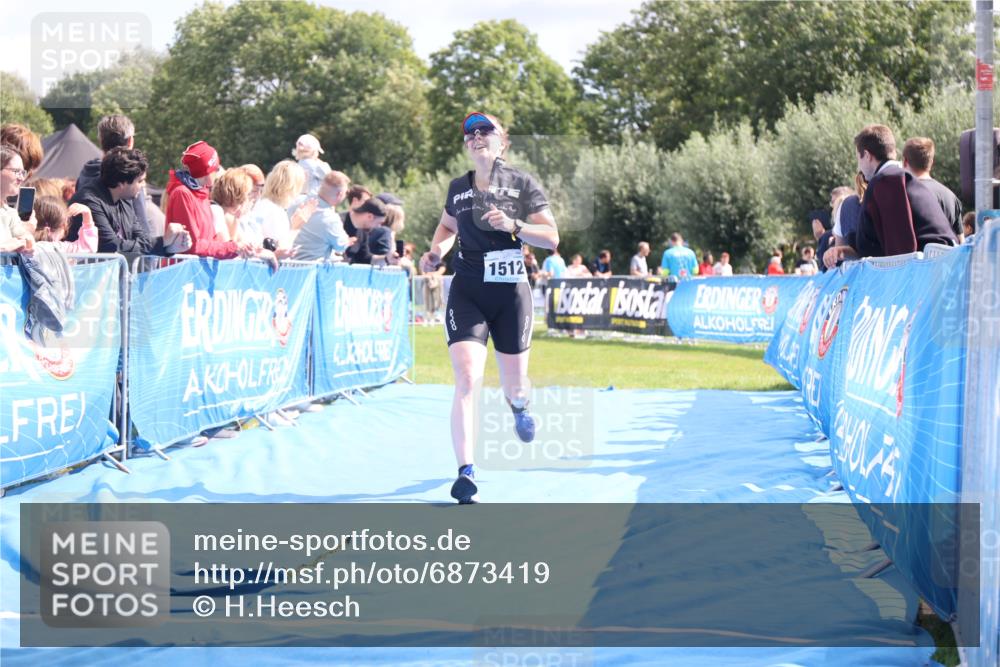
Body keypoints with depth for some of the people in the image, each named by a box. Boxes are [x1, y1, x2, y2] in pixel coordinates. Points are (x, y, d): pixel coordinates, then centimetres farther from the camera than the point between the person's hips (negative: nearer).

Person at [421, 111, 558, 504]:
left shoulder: (522, 184, -2)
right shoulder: (458, 188, 6)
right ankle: (466, 474, -21)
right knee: (467, 379, -19)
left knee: (514, 387, 12)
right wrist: (438, 248, 5)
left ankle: (519, 406, 54)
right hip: (467, 294, 1)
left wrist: (513, 225, -21)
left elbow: (551, 238, -6)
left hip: (511, 294, 0)